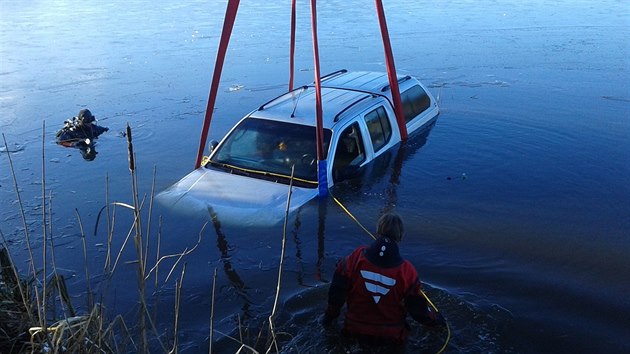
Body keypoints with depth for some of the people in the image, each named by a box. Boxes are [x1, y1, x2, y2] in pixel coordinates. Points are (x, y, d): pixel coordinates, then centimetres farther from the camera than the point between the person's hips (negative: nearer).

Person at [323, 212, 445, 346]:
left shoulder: (356, 258, -19)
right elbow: (418, 308, -7)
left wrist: (330, 316, 13)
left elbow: (337, 292, -6)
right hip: (391, 337, -2)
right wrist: (437, 320, 15)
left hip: (355, 330, 2)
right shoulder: (407, 272, -21)